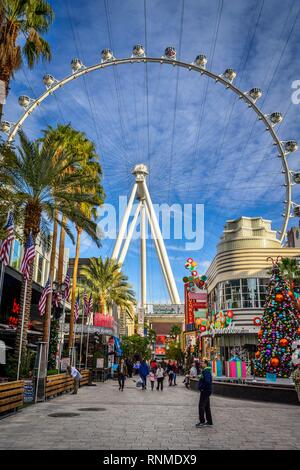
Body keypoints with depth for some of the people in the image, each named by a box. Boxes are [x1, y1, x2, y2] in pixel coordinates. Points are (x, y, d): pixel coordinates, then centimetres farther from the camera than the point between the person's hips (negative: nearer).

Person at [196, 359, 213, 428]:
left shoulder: (206, 371, -18)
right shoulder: (204, 371, 14)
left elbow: (207, 381, -29)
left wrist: (201, 387, -19)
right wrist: (200, 387, 13)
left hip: (205, 391, -11)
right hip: (206, 391, 11)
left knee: (201, 406, -7)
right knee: (207, 407, 14)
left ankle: (202, 422, -2)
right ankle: (209, 422, 21)